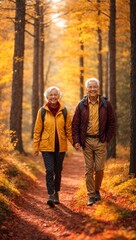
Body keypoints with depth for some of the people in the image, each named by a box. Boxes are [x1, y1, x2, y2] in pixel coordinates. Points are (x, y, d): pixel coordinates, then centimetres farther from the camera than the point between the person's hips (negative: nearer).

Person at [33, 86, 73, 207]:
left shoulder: (64, 111, 2)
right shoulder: (42, 111, -1)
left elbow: (69, 129, 5)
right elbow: (37, 130, 2)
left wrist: (74, 142, -2)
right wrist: (36, 146, 0)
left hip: (60, 146, 2)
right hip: (46, 146, -2)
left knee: (58, 170, 11)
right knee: (49, 170, -12)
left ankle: (56, 193, 28)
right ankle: (51, 195, -12)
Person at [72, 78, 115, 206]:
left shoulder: (106, 104, 1)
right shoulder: (82, 105, 2)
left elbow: (111, 123, 6)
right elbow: (75, 124, 4)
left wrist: (107, 138, -1)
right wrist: (76, 141, -5)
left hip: (100, 141, 0)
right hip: (87, 141, 0)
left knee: (99, 169, 0)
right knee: (89, 169, 1)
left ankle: (97, 191, 23)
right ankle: (91, 196, 8)